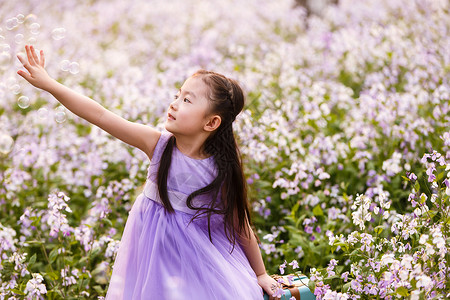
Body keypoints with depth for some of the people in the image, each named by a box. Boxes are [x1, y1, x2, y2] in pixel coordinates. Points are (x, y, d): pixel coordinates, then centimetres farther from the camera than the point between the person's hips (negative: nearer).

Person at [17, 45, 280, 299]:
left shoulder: (223, 170, -18)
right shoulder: (158, 144, -16)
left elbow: (241, 225, -6)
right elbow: (101, 116, -19)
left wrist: (260, 274, 4)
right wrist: (48, 83, -23)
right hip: (156, 251, 2)